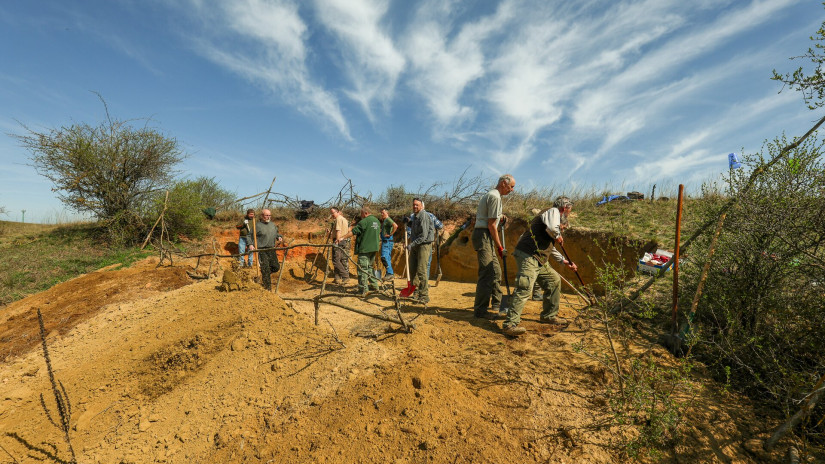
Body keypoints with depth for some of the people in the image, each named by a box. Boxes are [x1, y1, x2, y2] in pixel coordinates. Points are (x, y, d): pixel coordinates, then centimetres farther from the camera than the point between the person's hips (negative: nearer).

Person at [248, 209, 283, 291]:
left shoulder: (273, 224, 13)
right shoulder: (258, 225, -4)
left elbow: (276, 233, 26)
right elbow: (250, 236, -1)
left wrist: (279, 237, 5)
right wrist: (251, 244, -15)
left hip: (272, 250, 6)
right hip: (262, 250, -6)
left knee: (276, 267, 6)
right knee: (265, 269, -3)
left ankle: (264, 274, 34)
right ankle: (268, 288, 6)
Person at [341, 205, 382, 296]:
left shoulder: (364, 221, -13)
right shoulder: (377, 221, 14)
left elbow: (353, 232, -15)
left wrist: (342, 237, -10)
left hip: (365, 248, -9)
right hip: (374, 248, 9)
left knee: (362, 269, -4)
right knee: (369, 266, 21)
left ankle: (363, 290, -4)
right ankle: (374, 285, 25)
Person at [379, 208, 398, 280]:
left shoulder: (388, 219, -12)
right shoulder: (384, 220, 19)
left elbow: (395, 226, -28)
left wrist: (390, 234, -22)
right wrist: (382, 221, 20)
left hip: (387, 241, -11)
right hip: (385, 241, 11)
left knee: (384, 257, -17)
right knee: (387, 257, 13)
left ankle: (390, 273, -18)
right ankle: (389, 273, 19)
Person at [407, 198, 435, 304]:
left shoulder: (424, 216, -15)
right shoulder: (414, 216, 15)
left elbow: (424, 236, -22)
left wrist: (412, 244, -22)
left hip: (425, 244, -9)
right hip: (416, 244, 9)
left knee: (421, 270, -10)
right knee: (412, 268, 10)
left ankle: (424, 296, -2)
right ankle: (416, 291, 24)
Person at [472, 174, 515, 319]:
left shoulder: (489, 195, 21)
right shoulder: (495, 196, -12)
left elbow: (478, 217, 25)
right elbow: (491, 225, -16)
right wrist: (500, 247, -11)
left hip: (481, 234, 11)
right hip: (484, 236, -11)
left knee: (495, 270, 16)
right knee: (487, 273, -11)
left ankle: (497, 303, 28)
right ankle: (480, 310, -7)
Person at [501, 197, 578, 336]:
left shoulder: (554, 215, 30)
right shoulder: (553, 211, -1)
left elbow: (550, 248, 37)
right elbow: (552, 228, -26)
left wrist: (564, 261, 40)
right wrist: (558, 236, -4)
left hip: (538, 259, 11)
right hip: (528, 255, -11)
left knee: (554, 280, 19)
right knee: (525, 287, -20)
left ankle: (549, 315, 30)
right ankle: (510, 324, -23)